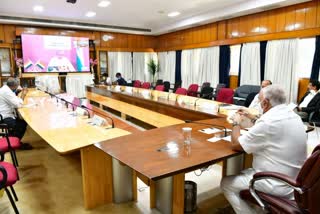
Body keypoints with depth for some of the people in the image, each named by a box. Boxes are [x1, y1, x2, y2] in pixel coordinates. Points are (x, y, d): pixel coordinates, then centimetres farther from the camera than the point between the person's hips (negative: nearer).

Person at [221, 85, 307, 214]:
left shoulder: (269, 121, -26)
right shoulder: (293, 116, 3)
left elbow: (235, 145, -16)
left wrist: (236, 123, 0)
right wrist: (252, 118, 22)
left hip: (278, 185, -9)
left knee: (226, 184, 3)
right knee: (243, 173, 26)